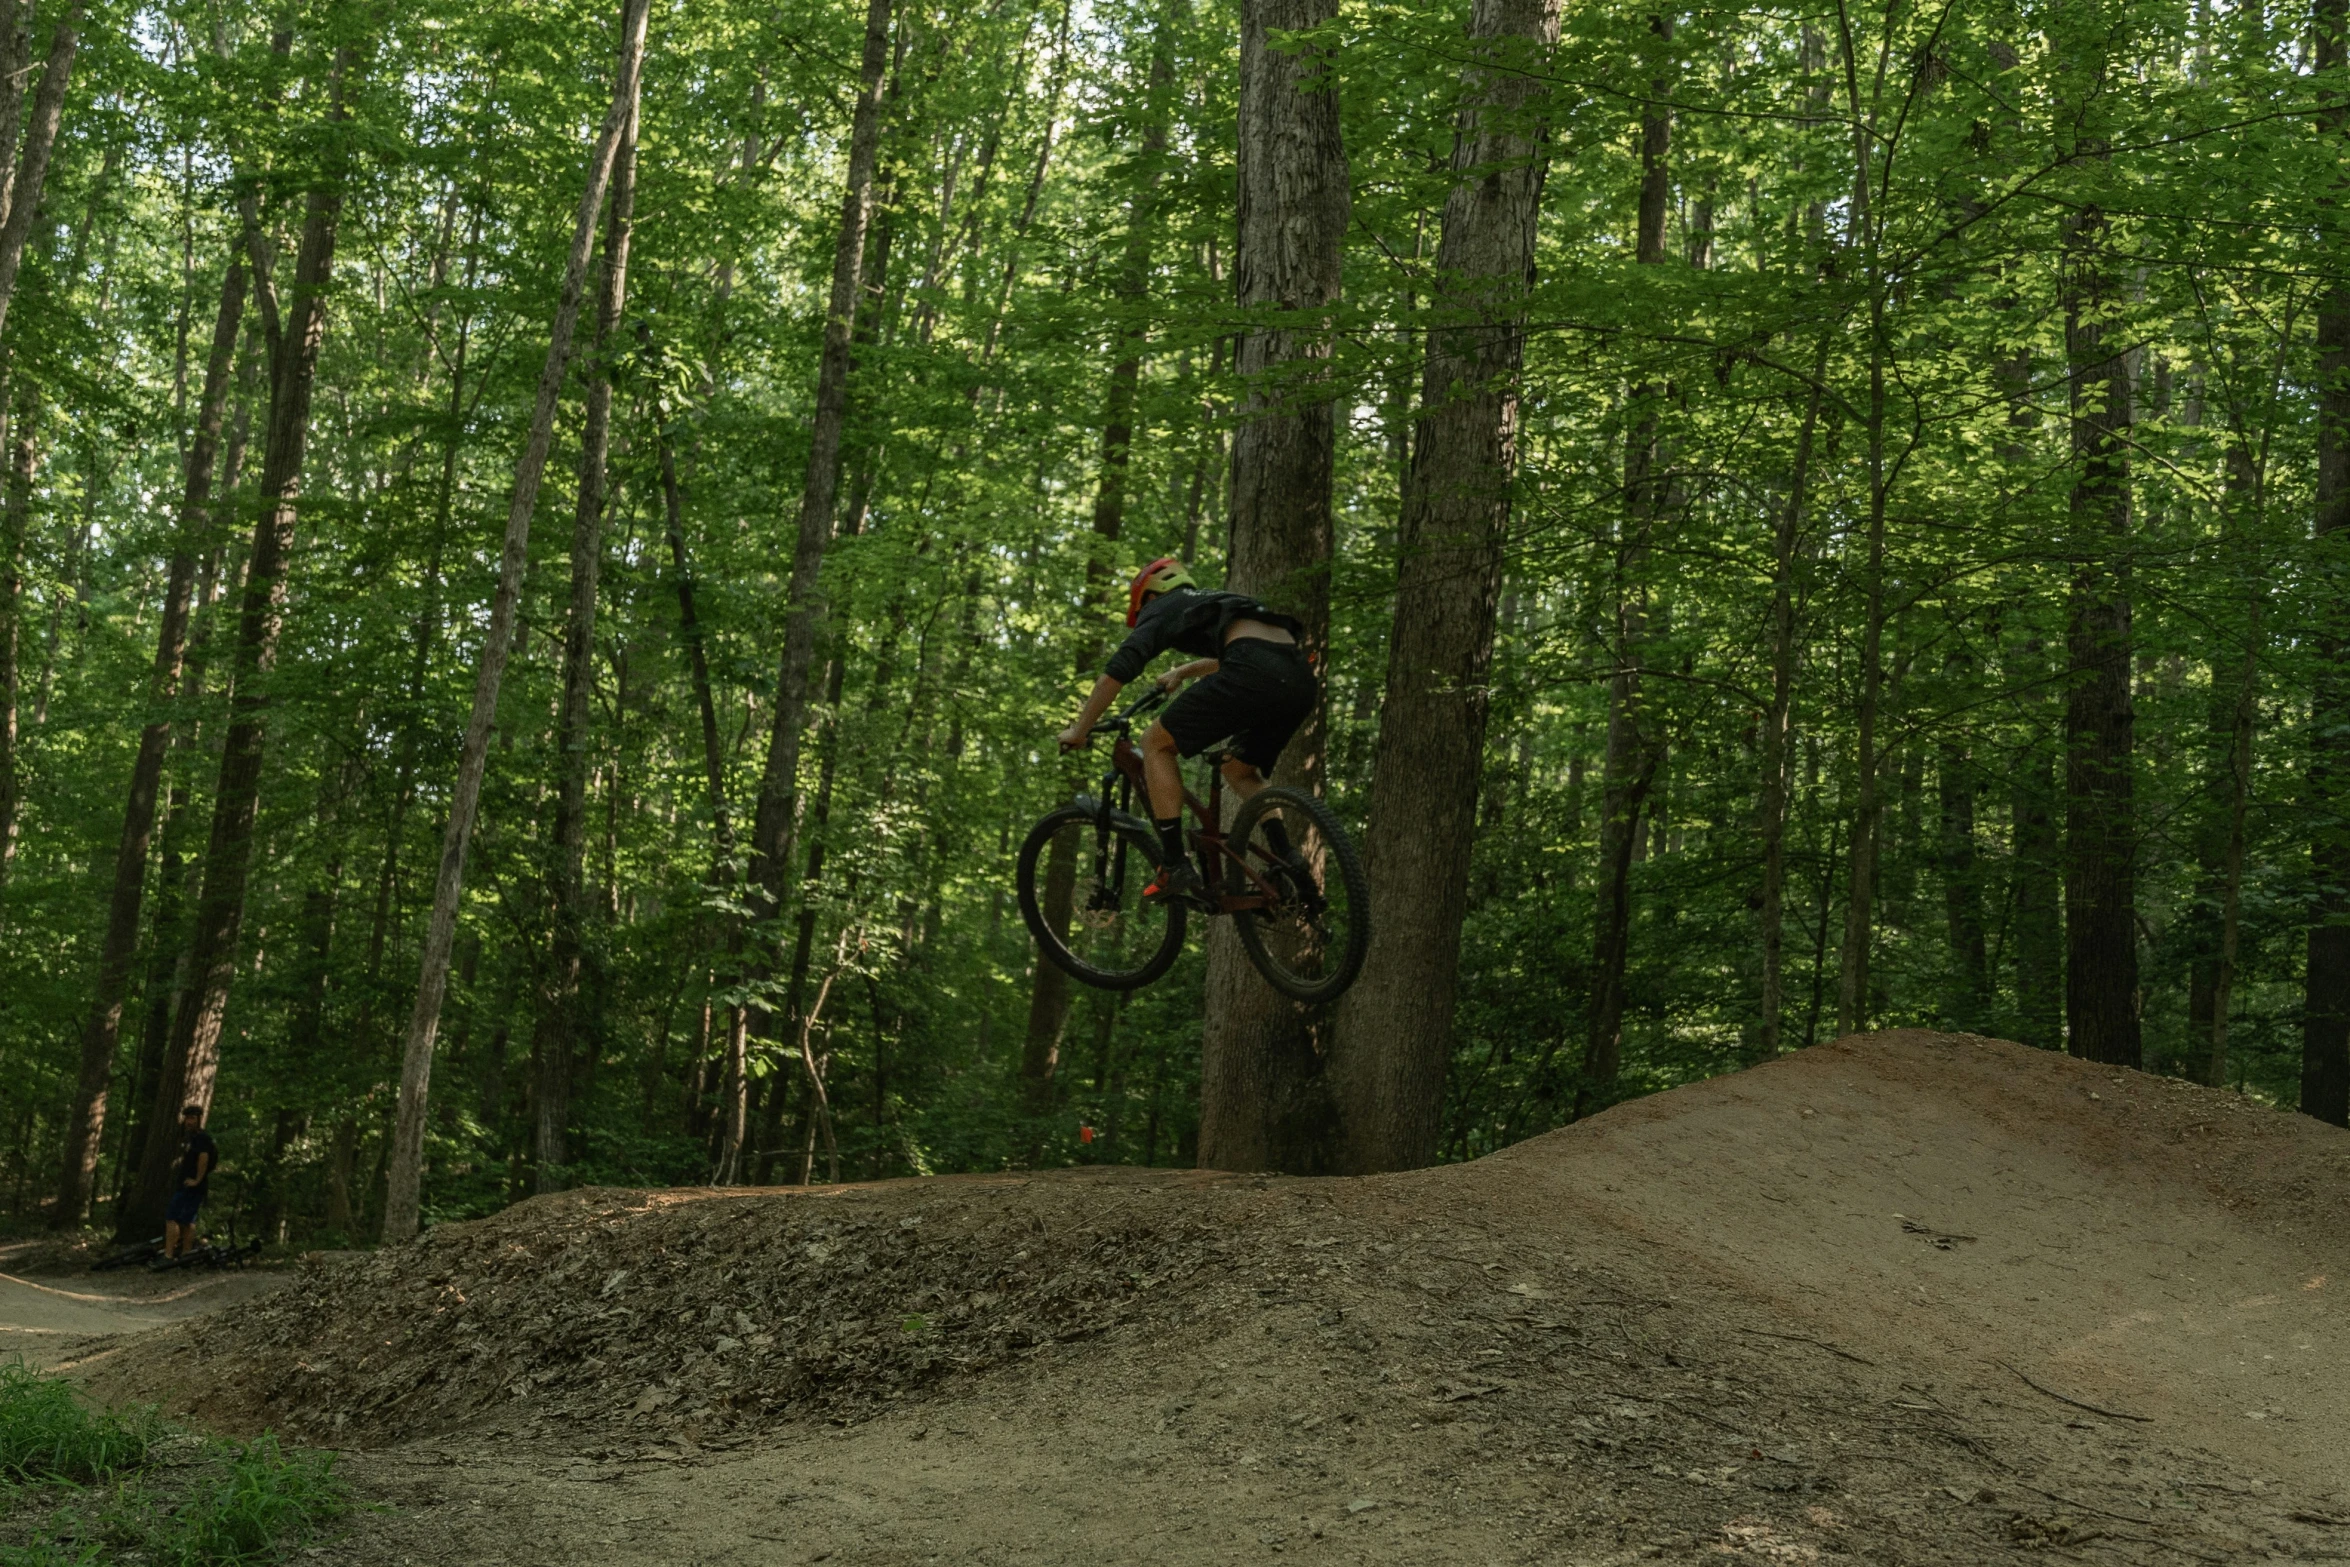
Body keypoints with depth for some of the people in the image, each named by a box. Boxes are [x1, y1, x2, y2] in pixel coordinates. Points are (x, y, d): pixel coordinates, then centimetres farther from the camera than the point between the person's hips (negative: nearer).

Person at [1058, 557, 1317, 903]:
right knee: (1239, 771, 29)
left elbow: (1115, 674, 6)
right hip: (1302, 680, 8)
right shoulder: (1212, 604, 39)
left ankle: (1176, 868, 1)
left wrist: (1079, 730, 16)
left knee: (1157, 743, 8)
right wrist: (1182, 672, 75)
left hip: (1255, 673, -8)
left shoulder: (1161, 608, 18)